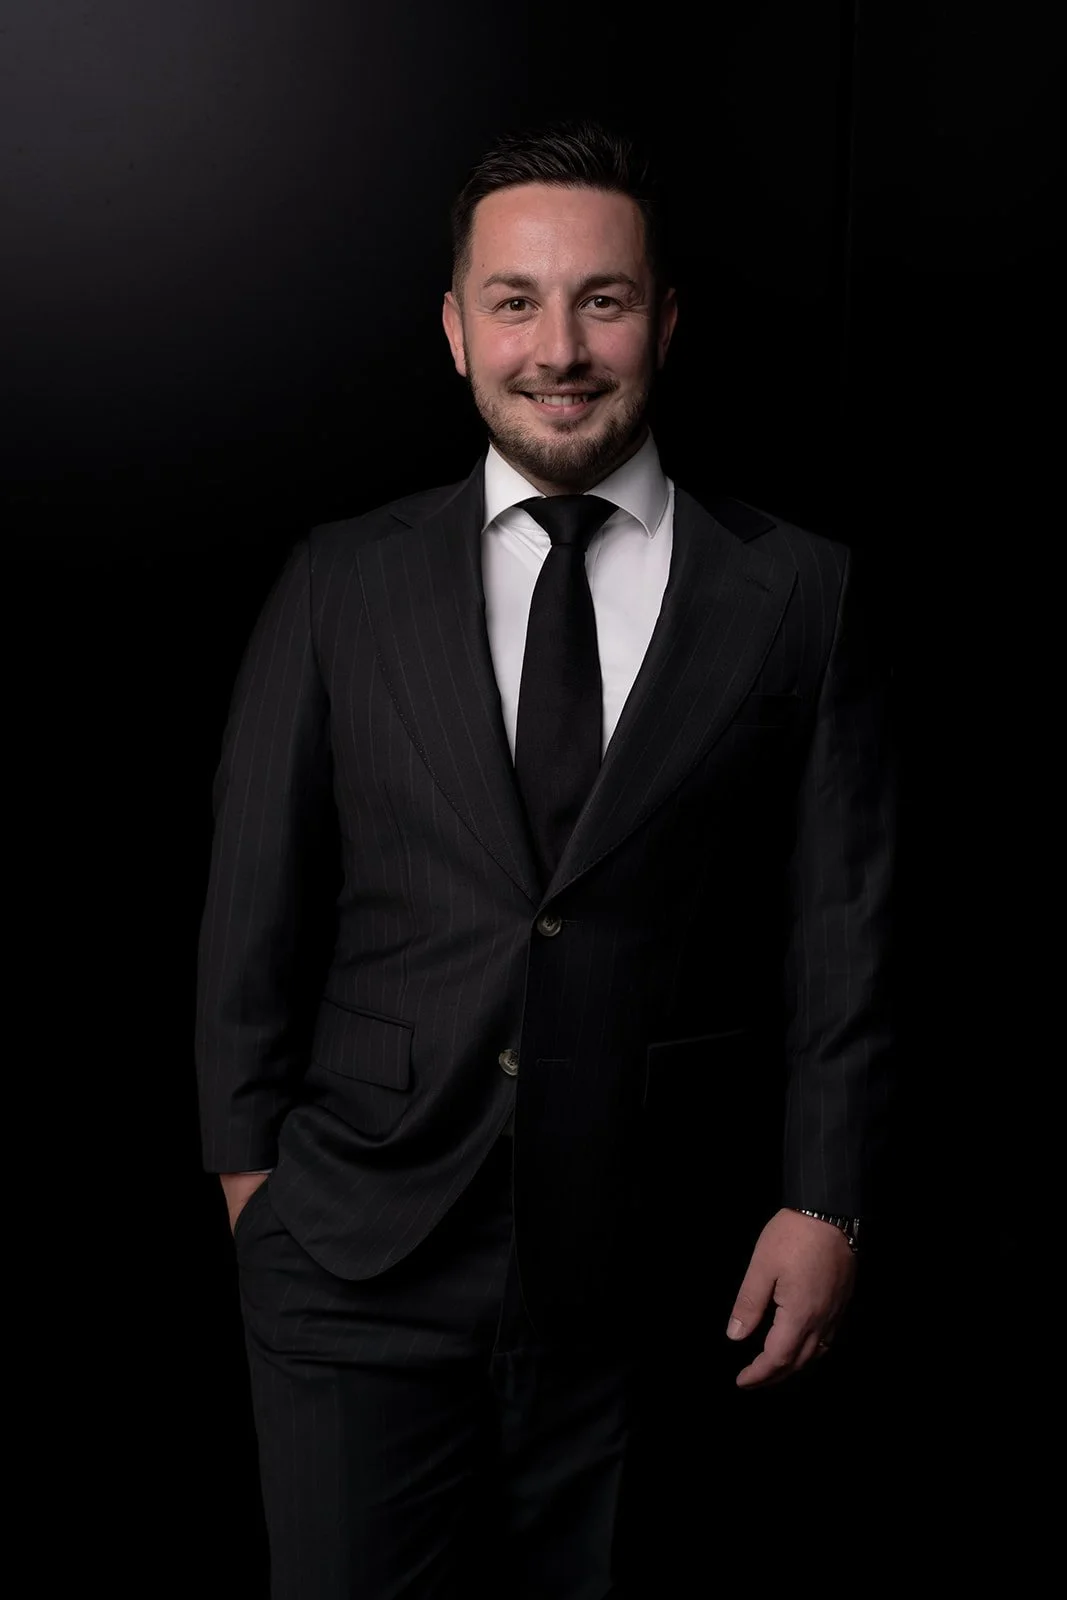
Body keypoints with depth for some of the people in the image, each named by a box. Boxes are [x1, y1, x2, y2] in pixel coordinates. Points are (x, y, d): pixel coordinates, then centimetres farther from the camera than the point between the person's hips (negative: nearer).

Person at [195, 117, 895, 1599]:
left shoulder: (798, 592, 0)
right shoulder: (342, 583, 2)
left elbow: (841, 917, 0)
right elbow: (257, 893, 5)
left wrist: (825, 1201, -2)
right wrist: (247, 1153, 6)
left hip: (653, 1264, 0)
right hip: (363, 1243, 1)